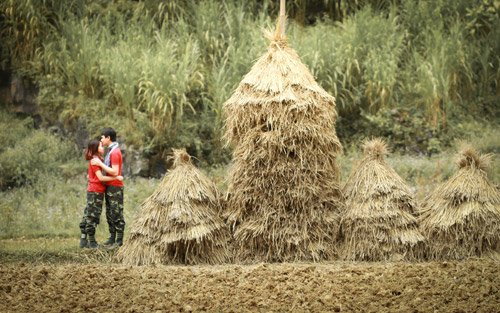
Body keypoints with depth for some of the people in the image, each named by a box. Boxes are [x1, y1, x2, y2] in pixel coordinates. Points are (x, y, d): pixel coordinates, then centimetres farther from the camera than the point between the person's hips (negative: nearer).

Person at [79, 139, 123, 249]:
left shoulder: (95, 160, 15)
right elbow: (101, 177, -19)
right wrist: (116, 178, -17)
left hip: (92, 191, 10)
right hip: (96, 192, -10)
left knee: (88, 216, 10)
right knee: (93, 216, -4)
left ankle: (83, 241, 13)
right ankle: (92, 242, 0)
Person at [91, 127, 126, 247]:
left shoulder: (115, 152, -16)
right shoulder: (110, 151, 15)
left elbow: (115, 172, -22)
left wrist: (100, 164, -20)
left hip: (115, 188, -10)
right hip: (109, 187, 10)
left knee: (117, 214, -6)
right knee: (110, 214, 12)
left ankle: (119, 240, -3)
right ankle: (112, 238, 16)